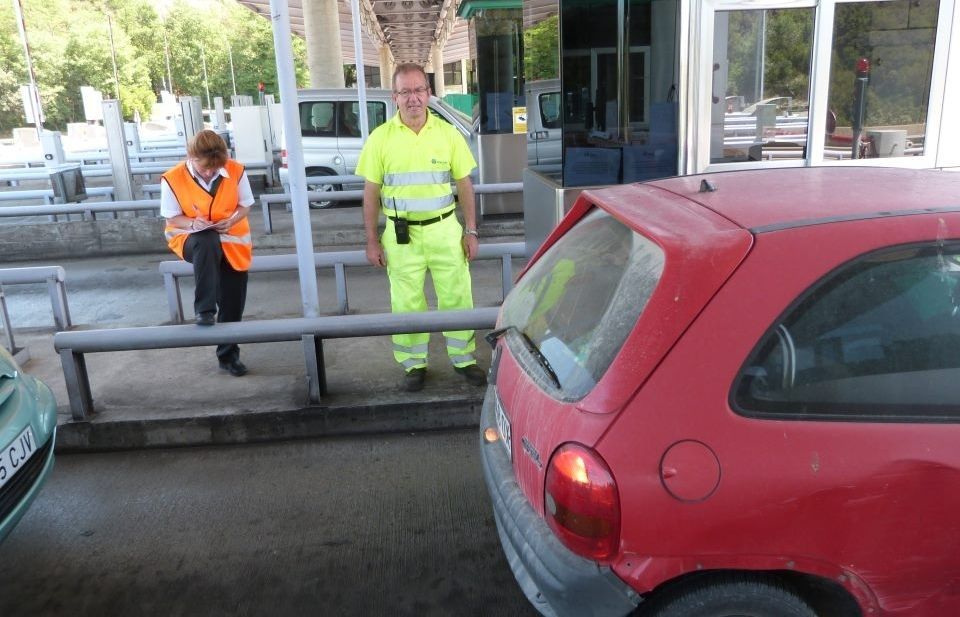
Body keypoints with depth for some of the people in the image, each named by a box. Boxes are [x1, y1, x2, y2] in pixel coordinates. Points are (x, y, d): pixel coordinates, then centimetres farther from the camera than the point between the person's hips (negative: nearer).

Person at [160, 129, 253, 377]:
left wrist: (231, 221, -20)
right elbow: (172, 218, -6)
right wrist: (193, 223, -27)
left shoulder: (236, 171, -11)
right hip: (191, 239, -2)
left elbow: (245, 205, 1)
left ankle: (228, 355, 19)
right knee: (207, 242, -41)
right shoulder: (173, 179, -15)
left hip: (231, 240, 3)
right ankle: (204, 310, -34)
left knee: (232, 303, 2)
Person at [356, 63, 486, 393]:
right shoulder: (380, 138, -2)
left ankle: (463, 359, 24)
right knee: (407, 303, 7)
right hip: (402, 234, 0)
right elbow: (371, 193, 1)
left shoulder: (448, 133, 1)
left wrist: (470, 231, 1)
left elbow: (464, 185, 5)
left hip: (445, 229, 1)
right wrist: (372, 241, -1)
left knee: (457, 296, 7)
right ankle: (414, 364, 23)